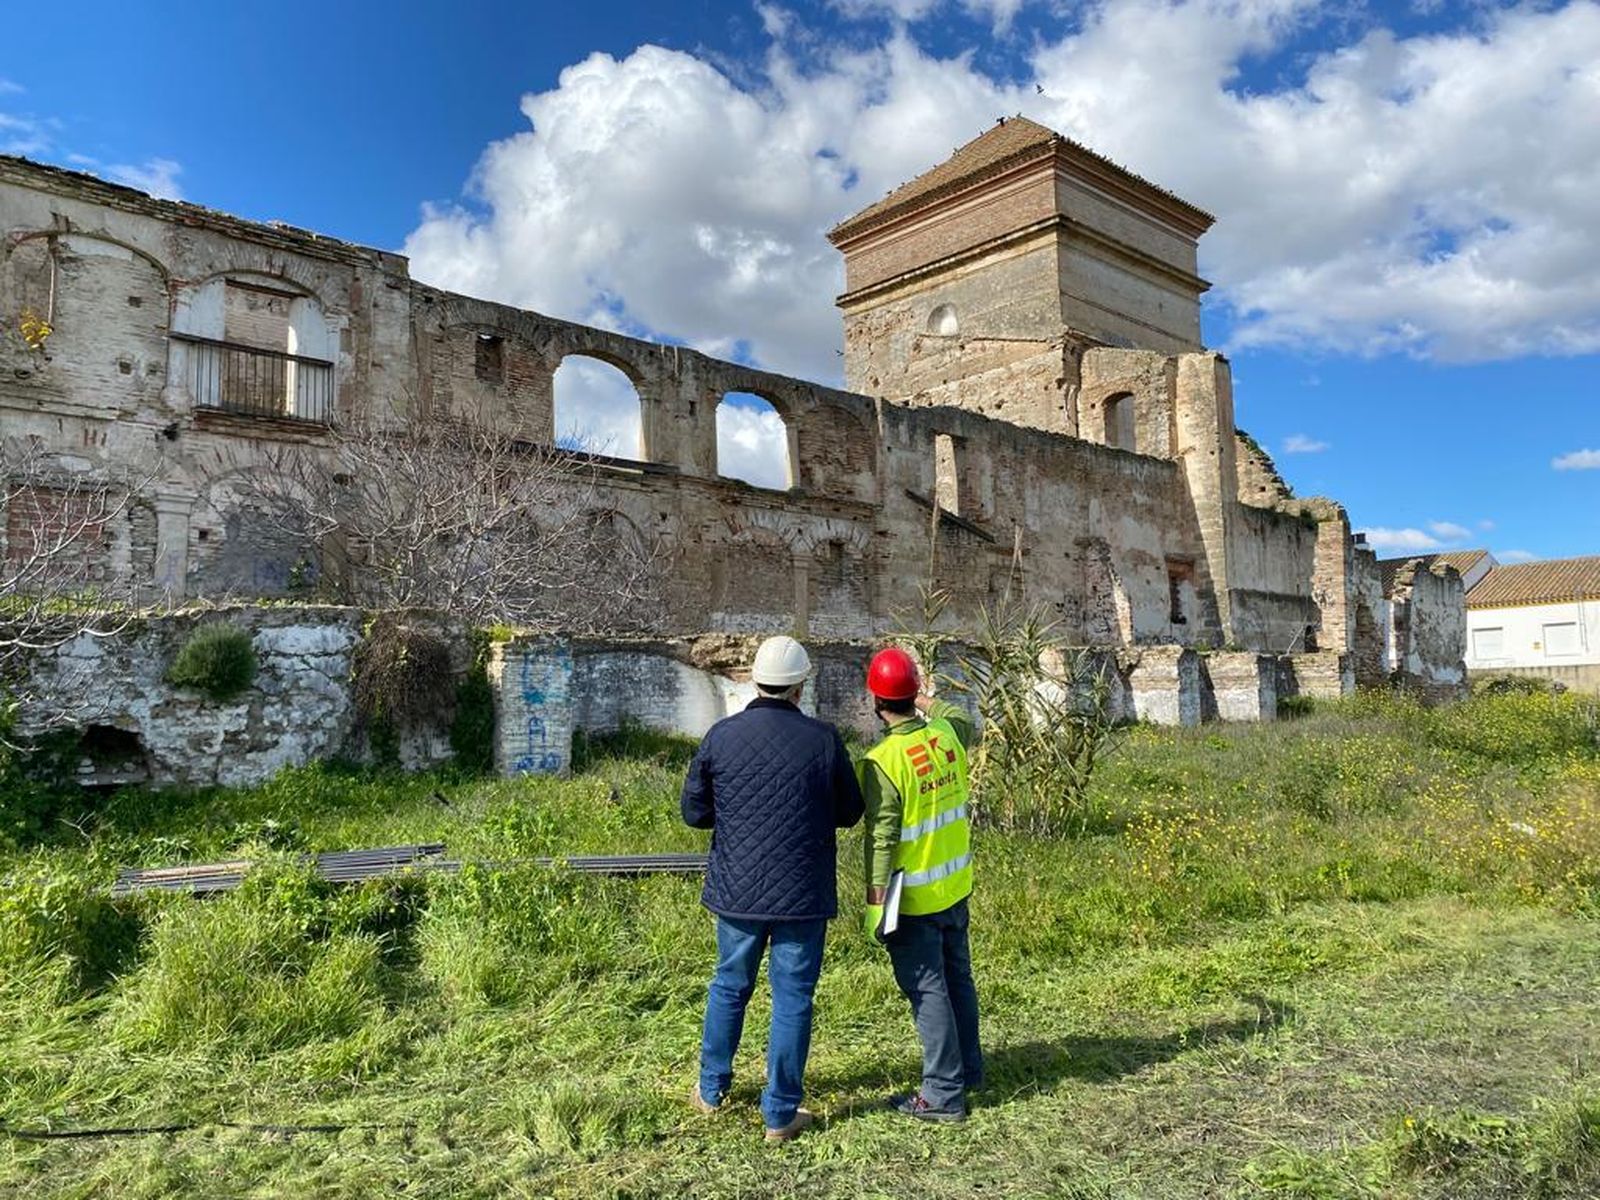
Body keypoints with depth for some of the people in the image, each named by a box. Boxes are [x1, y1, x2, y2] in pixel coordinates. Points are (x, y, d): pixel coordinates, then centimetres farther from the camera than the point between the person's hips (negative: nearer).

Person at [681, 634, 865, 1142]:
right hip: (804, 892, -2)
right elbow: (850, 812, 1)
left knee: (729, 985, 20)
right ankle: (780, 1113, 17)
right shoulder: (823, 739, -10)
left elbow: (694, 810, 0)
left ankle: (712, 1089, 35)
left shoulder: (722, 735, -7)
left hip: (737, 889, 2)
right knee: (792, 997, 9)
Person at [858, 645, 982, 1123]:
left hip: (913, 897, -7)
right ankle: (968, 1069, 36)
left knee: (928, 990, 4)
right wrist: (929, 702, 33)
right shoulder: (947, 735, -4)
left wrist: (876, 902, -12)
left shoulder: (883, 761, -22)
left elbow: (882, 838, -20)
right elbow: (966, 723, 22)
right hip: (956, 887, 7)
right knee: (958, 977, 20)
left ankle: (945, 1093, 15)